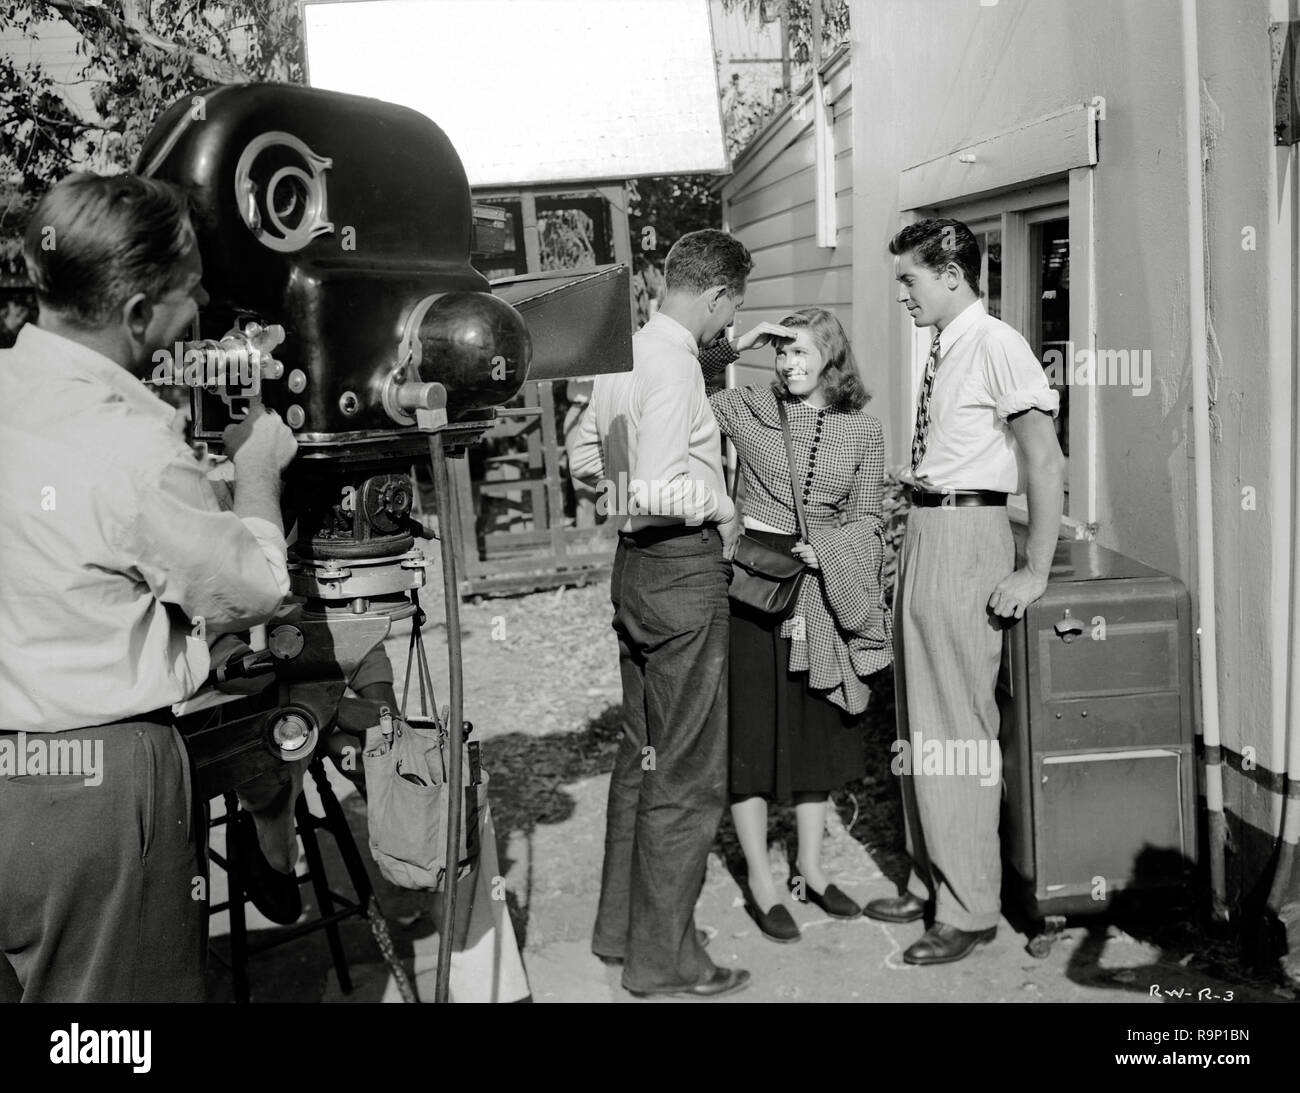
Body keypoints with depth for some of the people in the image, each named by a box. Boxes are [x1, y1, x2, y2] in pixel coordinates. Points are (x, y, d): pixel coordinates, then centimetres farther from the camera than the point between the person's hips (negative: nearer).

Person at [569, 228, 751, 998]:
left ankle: (621, 926, 32)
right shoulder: (675, 363, -19)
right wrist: (723, 510, -11)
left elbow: (585, 454, 19)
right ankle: (664, 958, 12)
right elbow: (660, 490, -27)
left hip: (637, 562, 10)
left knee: (644, 754, 20)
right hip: (684, 566, -10)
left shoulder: (628, 350, 9)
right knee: (689, 772, 1)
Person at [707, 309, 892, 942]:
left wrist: (826, 549, -11)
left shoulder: (862, 431, 5)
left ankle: (809, 868, 27)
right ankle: (760, 883, 13)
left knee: (819, 726, 11)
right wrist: (734, 346, -12)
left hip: (823, 587, 3)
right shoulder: (747, 406, -1)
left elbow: (865, 518, 8)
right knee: (752, 726, 1)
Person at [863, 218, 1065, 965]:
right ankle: (932, 881, 29)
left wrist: (1035, 569, -17)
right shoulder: (944, 350, 12)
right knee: (919, 723, 15)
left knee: (957, 728, -3)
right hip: (926, 533, 9)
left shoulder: (996, 345, -12)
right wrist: (916, 536, 13)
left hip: (964, 535, -9)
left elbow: (1046, 462, -16)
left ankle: (969, 909, 10)